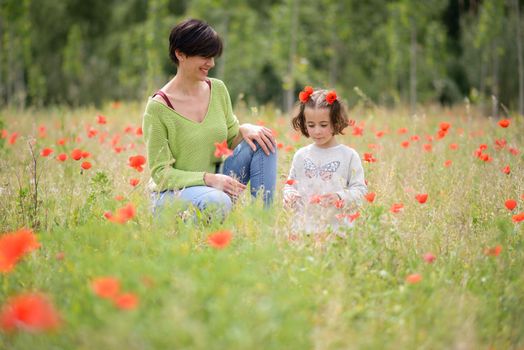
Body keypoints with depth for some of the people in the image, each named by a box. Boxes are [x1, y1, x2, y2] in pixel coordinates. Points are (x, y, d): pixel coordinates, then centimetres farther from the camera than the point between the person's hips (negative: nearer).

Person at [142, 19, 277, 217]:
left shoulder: (218, 89, 3)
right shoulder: (158, 108, -15)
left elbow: (231, 139, 13)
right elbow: (160, 173, -14)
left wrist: (244, 130, -12)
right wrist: (208, 179, -27)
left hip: (215, 185, 7)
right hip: (172, 194, -7)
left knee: (262, 141, -11)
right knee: (217, 202, -39)